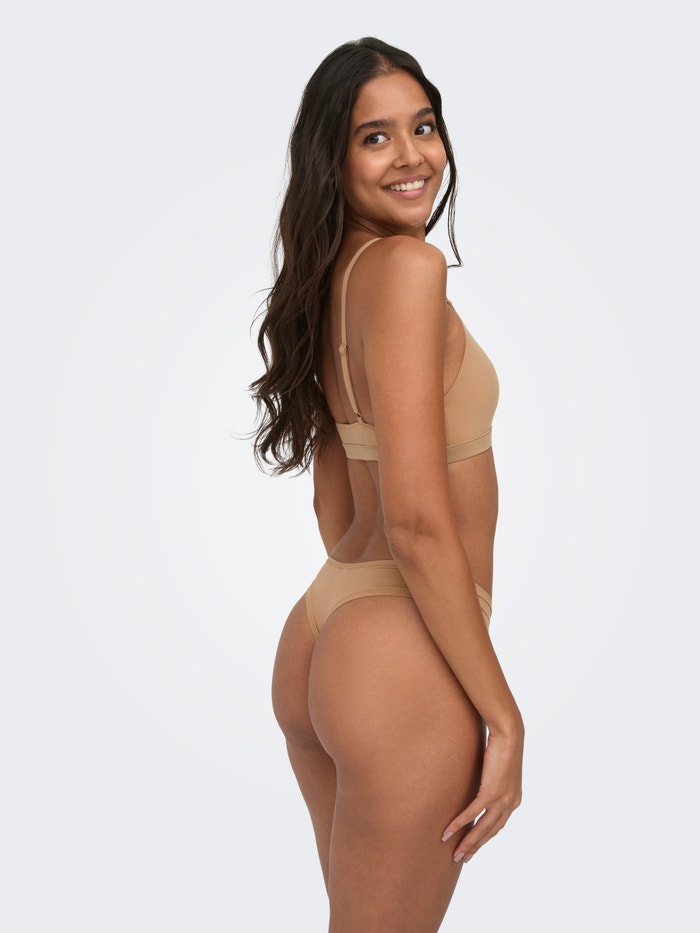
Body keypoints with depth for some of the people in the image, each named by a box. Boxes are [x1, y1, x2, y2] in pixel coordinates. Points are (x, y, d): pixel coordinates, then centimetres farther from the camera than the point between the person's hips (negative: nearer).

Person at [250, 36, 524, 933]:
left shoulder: (331, 281, 10)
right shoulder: (407, 267, -16)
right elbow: (416, 523, -22)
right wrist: (503, 716, -15)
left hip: (318, 635, 9)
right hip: (407, 663, -9)